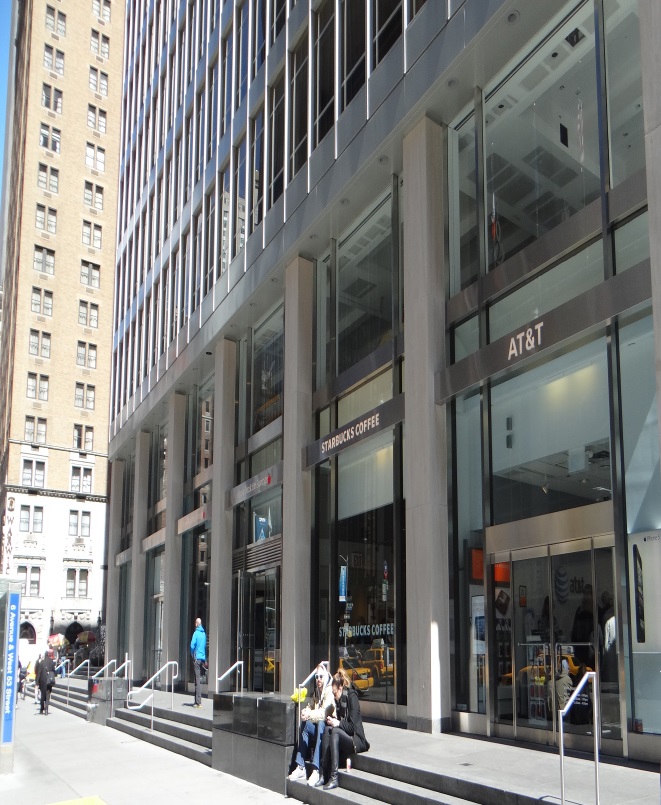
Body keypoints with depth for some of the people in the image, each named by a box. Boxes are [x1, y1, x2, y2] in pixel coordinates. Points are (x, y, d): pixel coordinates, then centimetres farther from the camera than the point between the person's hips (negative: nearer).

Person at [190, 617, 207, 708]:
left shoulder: (196, 633, -8)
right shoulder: (204, 633, 10)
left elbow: (192, 646, -15)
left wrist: (192, 654, 3)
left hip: (197, 658, -6)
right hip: (203, 658, 6)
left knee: (197, 679, -6)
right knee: (199, 679, 13)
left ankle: (198, 702, -8)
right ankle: (198, 700, 17)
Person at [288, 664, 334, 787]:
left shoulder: (329, 692, -10)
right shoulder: (316, 692, 15)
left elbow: (324, 713, -22)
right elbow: (311, 708, 11)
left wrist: (310, 714, -35)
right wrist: (306, 712, -11)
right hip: (317, 727, 7)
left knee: (320, 725, -36)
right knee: (305, 724, -20)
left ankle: (316, 770, -44)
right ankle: (300, 768, -22)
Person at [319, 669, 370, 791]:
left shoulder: (351, 696, -12)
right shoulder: (337, 699, 8)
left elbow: (353, 726, -15)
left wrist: (338, 723, -21)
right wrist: (331, 720, -7)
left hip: (356, 740, -6)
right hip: (341, 738, 6)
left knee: (335, 731, -30)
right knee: (327, 729, -20)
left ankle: (334, 777, -35)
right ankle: (324, 773, -24)